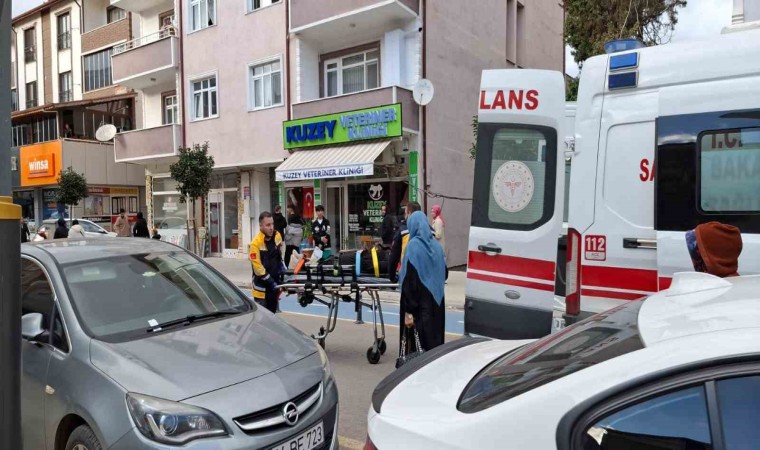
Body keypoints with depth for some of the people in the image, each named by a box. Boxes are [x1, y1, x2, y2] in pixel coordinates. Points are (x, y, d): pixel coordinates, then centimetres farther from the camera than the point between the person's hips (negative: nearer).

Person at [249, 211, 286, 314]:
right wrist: (271, 282, -20)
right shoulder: (256, 243, -23)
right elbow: (258, 268, -21)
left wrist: (281, 265, 4)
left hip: (275, 282, 6)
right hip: (262, 284, -6)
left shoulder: (277, 236, -3)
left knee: (272, 312, 17)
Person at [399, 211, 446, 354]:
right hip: (436, 302, 6)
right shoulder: (436, 245, 5)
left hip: (420, 304, -6)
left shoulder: (413, 246, -12)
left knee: (419, 342, 3)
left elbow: (409, 281, -17)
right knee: (435, 338, 14)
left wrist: (408, 311, -16)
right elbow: (444, 274, 17)